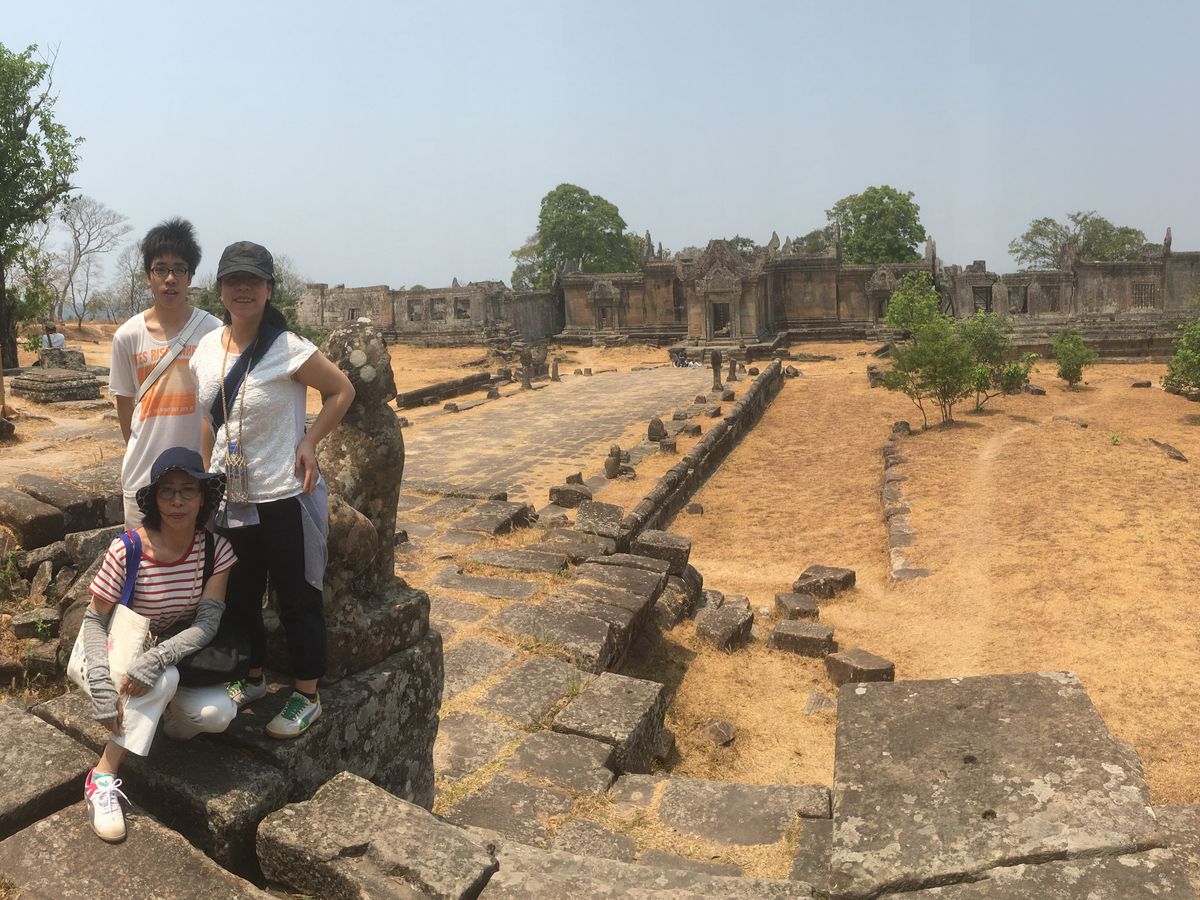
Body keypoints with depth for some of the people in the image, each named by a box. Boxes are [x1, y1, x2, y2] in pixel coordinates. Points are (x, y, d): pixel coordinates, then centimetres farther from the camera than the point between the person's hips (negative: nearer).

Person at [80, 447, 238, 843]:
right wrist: (101, 683, -28)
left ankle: (171, 717, 9)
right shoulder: (126, 550, -20)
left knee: (219, 713, -26)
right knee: (164, 679, -37)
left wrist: (157, 657, -37)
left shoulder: (216, 549, -14)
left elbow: (207, 624, -20)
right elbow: (94, 620, -13)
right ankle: (102, 779, -22)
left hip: (180, 657, 2)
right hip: (123, 654, -2)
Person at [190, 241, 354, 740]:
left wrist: (309, 441, -16)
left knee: (297, 599, 6)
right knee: (239, 595, 20)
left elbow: (342, 390, -8)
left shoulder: (287, 349, -15)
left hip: (284, 497, -6)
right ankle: (253, 678, 42)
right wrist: (208, 471, 13)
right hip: (229, 497, 7)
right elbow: (210, 417, 14)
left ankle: (307, 697, 23)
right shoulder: (207, 347, 3)